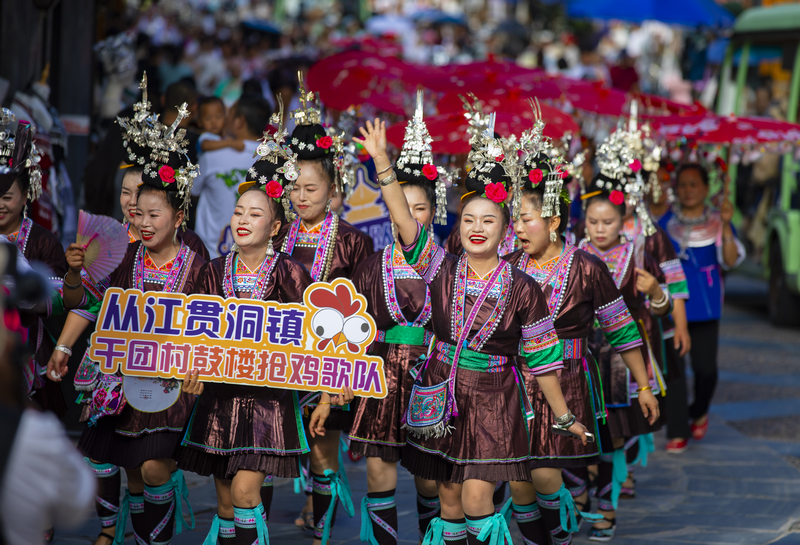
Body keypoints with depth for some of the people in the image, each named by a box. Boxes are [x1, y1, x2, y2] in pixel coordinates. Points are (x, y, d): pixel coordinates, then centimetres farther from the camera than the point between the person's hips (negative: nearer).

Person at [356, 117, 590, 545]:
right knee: (448, 497, 9)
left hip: (492, 401, -3)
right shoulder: (442, 271, -1)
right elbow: (403, 220, -10)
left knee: (476, 497, -13)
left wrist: (564, 417, 5)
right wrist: (382, 163, -20)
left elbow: (541, 357, 1)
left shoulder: (523, 289, -5)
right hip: (441, 397, 3)